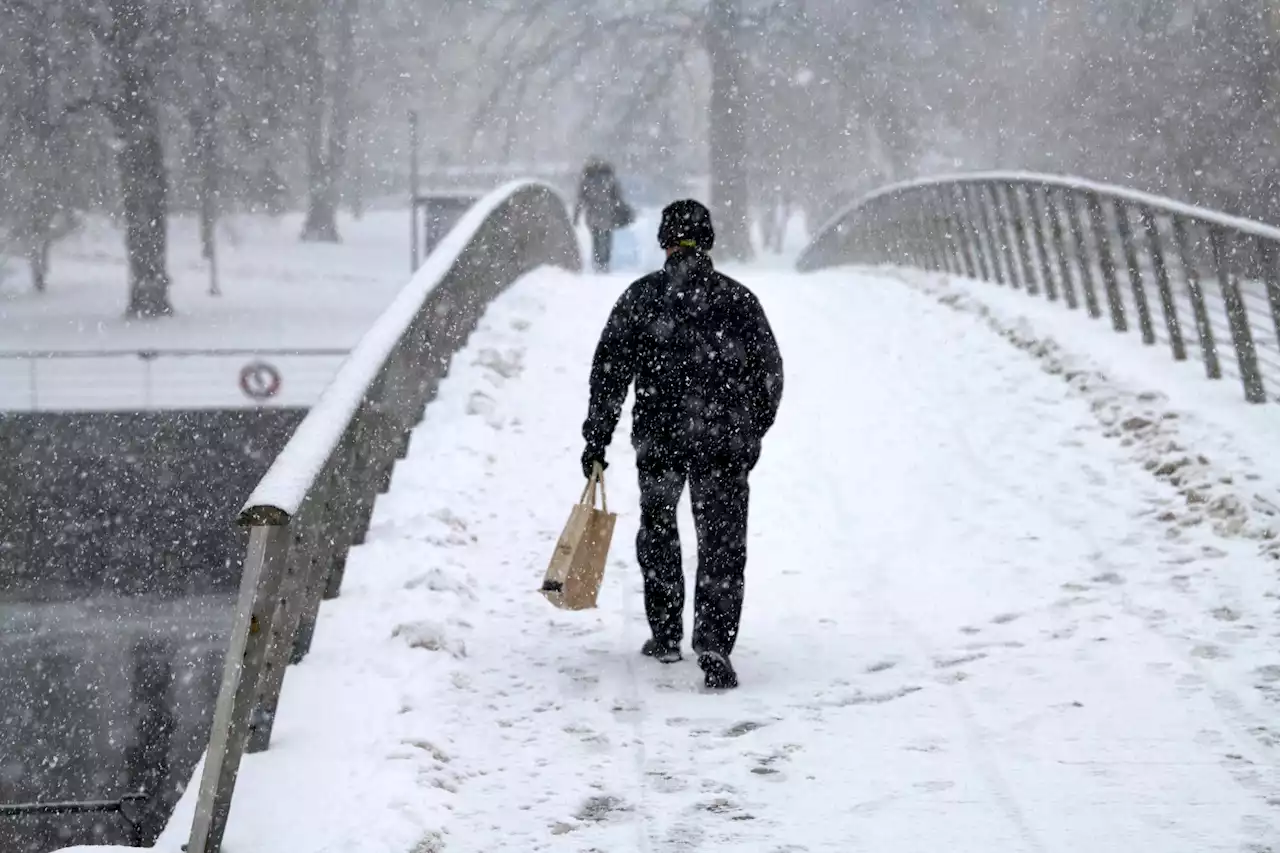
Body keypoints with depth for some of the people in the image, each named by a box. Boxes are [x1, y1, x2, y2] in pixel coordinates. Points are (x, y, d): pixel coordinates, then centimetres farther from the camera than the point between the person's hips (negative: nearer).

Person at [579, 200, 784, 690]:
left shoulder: (641, 296, -1)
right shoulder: (738, 299, 2)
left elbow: (609, 371, -3)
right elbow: (769, 375, 6)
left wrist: (596, 440, 2)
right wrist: (751, 435, 18)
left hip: (657, 438, 0)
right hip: (725, 443, 0)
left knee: (657, 532, 21)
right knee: (722, 544, 1)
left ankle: (666, 635, 27)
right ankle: (713, 645, -14)